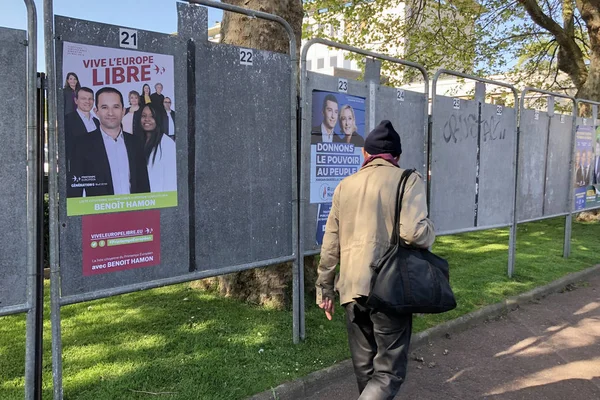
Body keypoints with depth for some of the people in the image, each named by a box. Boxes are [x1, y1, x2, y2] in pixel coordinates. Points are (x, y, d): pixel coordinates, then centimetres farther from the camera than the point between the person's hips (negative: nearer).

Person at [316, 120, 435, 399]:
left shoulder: (345, 185, 9)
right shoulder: (409, 180, -4)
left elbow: (330, 244, 10)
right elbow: (413, 232, -19)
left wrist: (325, 288, 18)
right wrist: (429, 233, 5)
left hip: (352, 288, 5)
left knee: (364, 368, 18)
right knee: (389, 371, 5)